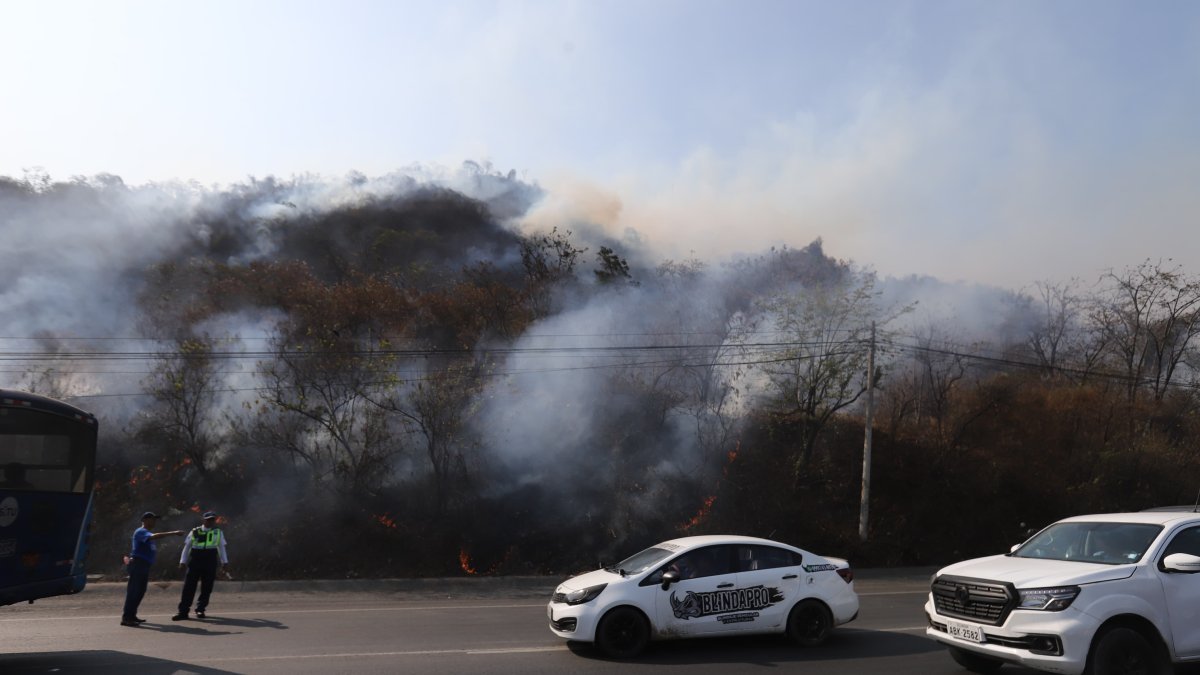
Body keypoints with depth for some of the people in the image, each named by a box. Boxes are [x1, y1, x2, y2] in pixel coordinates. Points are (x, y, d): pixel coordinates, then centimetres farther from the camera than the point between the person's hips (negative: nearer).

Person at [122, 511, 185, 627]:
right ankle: (126, 618, -9)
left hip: (145, 565, 10)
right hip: (138, 564, -10)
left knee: (140, 591, 12)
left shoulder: (148, 533, 21)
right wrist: (173, 533, -34)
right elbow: (154, 536, -30)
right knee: (133, 591, -10)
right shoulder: (141, 532, -12)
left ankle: (131, 616, 20)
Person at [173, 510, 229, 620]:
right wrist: (183, 562, 1)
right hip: (195, 561, -1)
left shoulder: (218, 532, 12)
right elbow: (187, 547, 8)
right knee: (189, 586, -4)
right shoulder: (195, 532, 7)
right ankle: (183, 612, -1)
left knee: (206, 587, 2)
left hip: (210, 562, 1)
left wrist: (224, 563, 14)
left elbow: (221, 548, 17)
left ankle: (200, 609, 14)